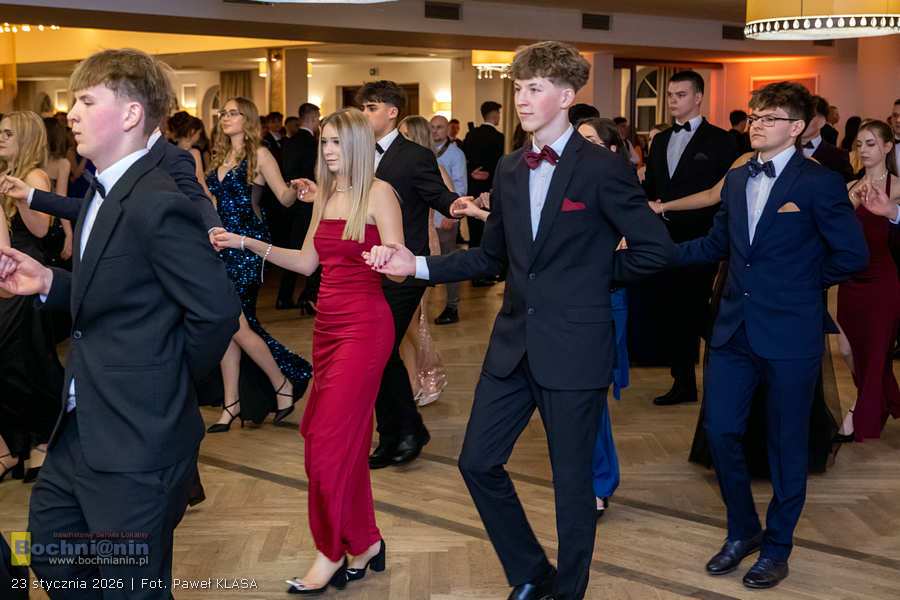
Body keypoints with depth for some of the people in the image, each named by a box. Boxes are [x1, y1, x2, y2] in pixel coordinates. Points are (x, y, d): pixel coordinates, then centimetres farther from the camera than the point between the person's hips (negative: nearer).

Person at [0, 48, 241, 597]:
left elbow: (217, 311, -24)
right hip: (82, 432, 10)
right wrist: (48, 282, 1)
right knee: (49, 555, 22)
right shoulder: (102, 193, 11)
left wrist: (172, 382, -10)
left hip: (137, 443, -10)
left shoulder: (156, 205, -22)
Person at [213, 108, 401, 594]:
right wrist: (248, 243, 11)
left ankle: (332, 552, 6)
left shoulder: (378, 193, -8)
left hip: (364, 327, -7)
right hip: (328, 325, 7)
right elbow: (308, 262, 17)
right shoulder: (324, 195, 12)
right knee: (347, 439, 10)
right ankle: (364, 542, 22)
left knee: (328, 439, -7)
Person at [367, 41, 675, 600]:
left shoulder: (603, 168, -11)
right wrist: (419, 265, 3)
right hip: (514, 343, 6)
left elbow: (656, 247, -10)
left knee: (572, 479, 6)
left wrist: (597, 278, -3)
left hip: (574, 348, -6)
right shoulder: (510, 169, 8)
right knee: (478, 461, 9)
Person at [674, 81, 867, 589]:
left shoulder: (820, 183, -9)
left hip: (790, 334, -5)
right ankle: (743, 530, 28)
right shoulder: (736, 180, 9)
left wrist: (801, 282, -2)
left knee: (787, 442, 8)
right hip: (735, 330, 5)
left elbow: (852, 255, -10)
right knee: (721, 431, 6)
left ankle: (777, 547, 23)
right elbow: (716, 244, 16)